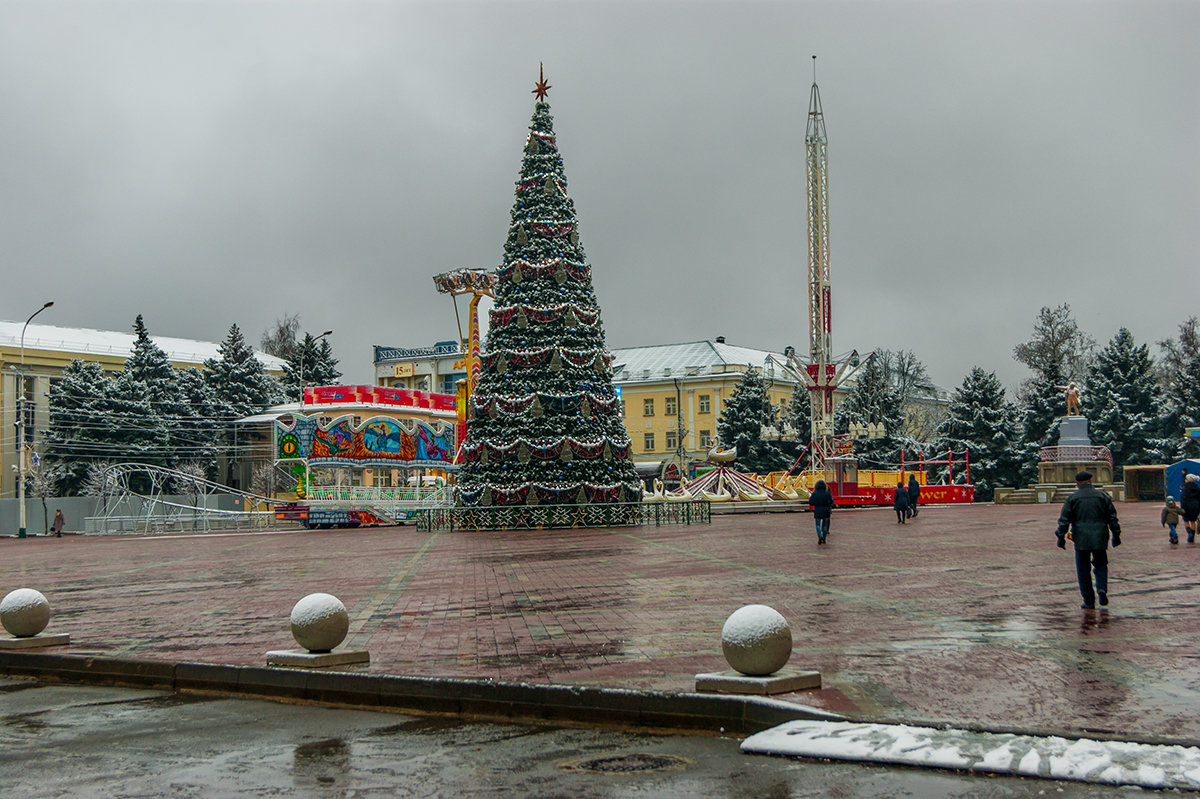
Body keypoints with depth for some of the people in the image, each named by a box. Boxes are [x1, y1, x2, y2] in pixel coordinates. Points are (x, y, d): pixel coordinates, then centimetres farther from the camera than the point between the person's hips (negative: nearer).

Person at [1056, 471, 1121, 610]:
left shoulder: (1072, 499, 0)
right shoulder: (1103, 497, 5)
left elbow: (1064, 520, -4)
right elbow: (1113, 518, 7)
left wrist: (1061, 537, 1)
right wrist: (1116, 536, 14)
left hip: (1081, 540, -1)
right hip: (1100, 539, 2)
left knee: (1083, 570, 6)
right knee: (1101, 565, 19)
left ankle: (1089, 601, 5)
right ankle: (1102, 588, -8)